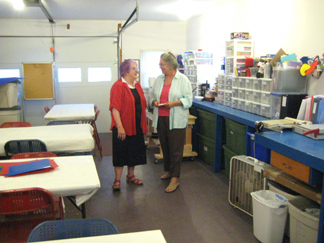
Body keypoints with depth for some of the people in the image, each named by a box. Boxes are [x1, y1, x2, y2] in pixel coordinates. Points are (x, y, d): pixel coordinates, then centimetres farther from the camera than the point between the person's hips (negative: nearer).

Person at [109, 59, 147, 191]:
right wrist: (120, 127, -23)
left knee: (134, 152, 16)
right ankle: (117, 180, 15)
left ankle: (130, 175, 32)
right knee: (121, 153, 3)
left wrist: (143, 124, 14)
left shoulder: (137, 85, 10)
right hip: (123, 127, -7)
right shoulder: (118, 86, -14)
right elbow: (115, 108, -19)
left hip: (137, 126, 7)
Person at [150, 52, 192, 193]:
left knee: (176, 149, -3)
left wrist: (174, 103, -20)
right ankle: (168, 170, 34)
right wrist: (154, 101, -4)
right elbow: (152, 94, 18)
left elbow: (188, 100, -7)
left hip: (176, 120, -5)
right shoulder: (159, 79, 10)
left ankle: (175, 179, 2)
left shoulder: (183, 80, -5)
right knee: (165, 147, 16)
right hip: (161, 118, 6)